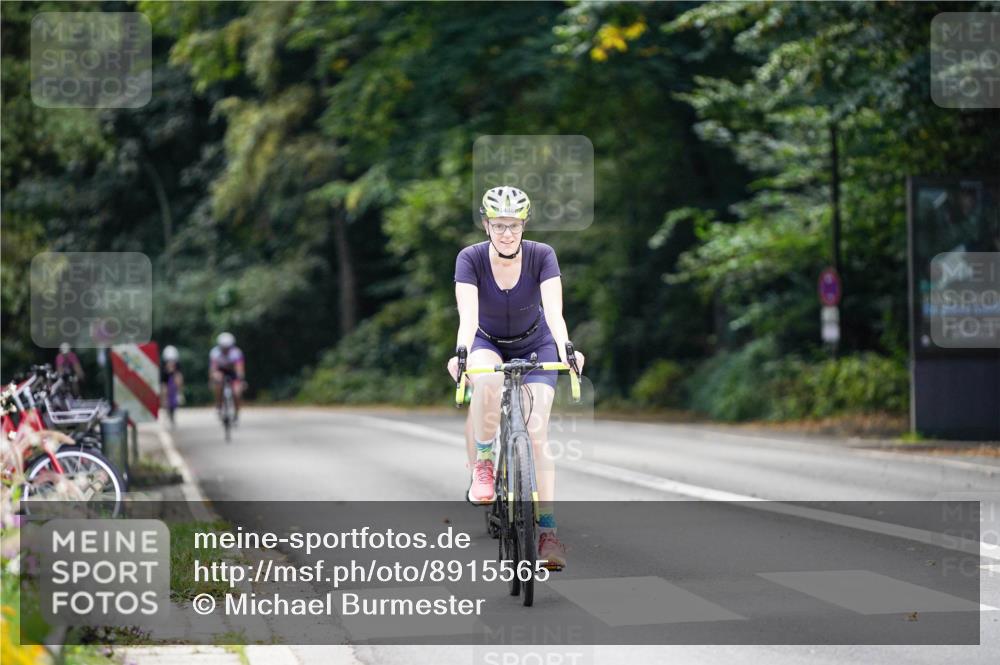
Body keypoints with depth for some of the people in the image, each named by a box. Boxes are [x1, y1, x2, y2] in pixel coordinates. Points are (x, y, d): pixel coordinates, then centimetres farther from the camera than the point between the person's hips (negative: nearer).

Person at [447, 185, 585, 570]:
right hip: (488, 342, 0)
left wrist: (566, 349, -51)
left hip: (535, 344, 0)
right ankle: (483, 464, -16)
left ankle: (547, 530, -13)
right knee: (488, 381, -38)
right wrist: (460, 354, -52)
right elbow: (468, 315, -34)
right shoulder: (470, 259, -23)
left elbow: (553, 311, -32)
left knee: (537, 433, -15)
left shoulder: (542, 256, -22)